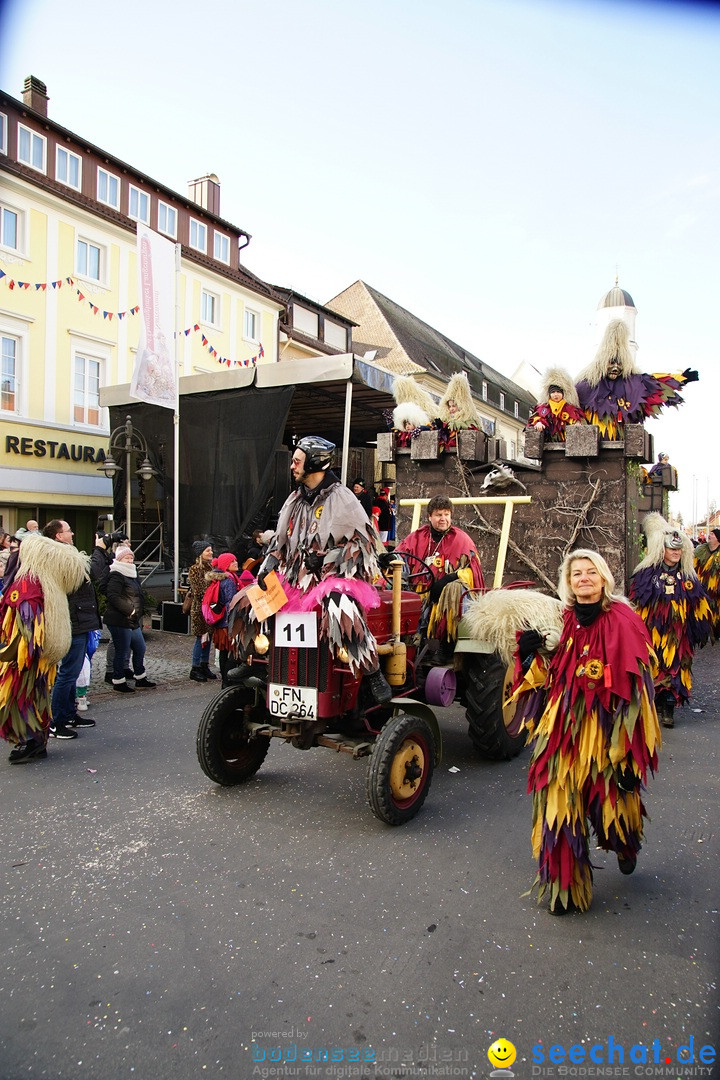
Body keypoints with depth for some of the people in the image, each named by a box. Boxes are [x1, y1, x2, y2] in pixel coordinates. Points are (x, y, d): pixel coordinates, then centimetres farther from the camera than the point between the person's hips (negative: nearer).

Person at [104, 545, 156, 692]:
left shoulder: (131, 574, 18)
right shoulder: (116, 576, -13)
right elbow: (113, 597, -24)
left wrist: (138, 613, 17)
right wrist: (130, 610, -22)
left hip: (133, 621, 10)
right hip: (120, 621, -10)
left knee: (140, 649, 14)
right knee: (122, 652, -1)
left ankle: (141, 679, 25)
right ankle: (119, 682, 11)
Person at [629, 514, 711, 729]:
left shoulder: (687, 577, 8)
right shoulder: (646, 574, -2)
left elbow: (699, 608, 13)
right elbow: (636, 604, -1)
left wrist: (700, 630, 8)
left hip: (678, 634, 2)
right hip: (652, 631, -2)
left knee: (675, 669, 1)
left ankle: (668, 709, 10)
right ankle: (653, 705, 16)